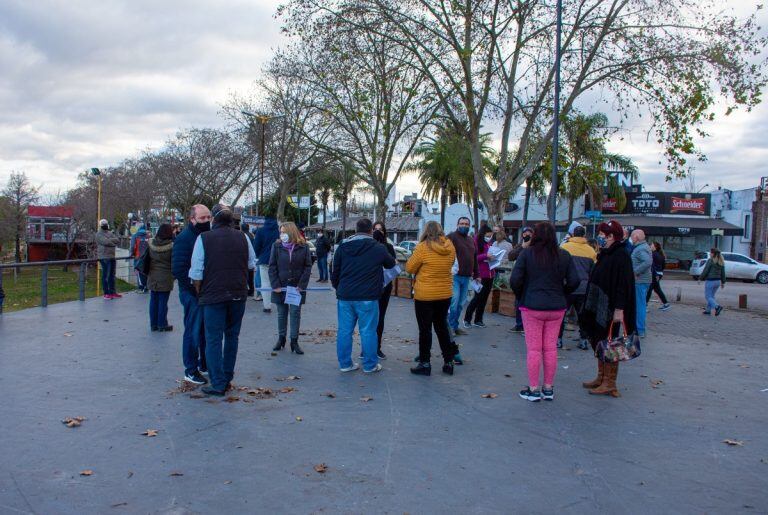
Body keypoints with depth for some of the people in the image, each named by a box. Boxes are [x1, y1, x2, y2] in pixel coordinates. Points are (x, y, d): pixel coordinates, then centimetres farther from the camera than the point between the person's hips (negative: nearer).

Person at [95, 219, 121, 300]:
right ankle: (106, 293, -1)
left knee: (112, 275, 11)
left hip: (112, 257, 7)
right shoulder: (99, 234, -3)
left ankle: (112, 292, 17)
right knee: (105, 276, -5)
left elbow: (117, 240, 4)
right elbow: (106, 242, -19)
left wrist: (110, 240, -12)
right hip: (104, 257, -7)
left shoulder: (110, 233, 18)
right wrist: (113, 242, -4)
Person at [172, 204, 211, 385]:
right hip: (192, 294, -7)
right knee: (193, 332, -1)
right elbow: (178, 269, -17)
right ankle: (191, 370, 8)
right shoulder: (184, 238, -11)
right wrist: (195, 289, -18)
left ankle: (204, 363, 27)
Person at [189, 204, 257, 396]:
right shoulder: (243, 237, 3)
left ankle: (218, 384, 2)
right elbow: (252, 264, 12)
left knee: (214, 339, 2)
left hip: (213, 295, -4)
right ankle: (227, 379, 24)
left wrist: (200, 293, 7)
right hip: (238, 295, 4)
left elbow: (196, 272, -7)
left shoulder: (204, 238, -7)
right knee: (232, 336, 15)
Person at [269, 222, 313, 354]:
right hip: (280, 287, 1)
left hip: (296, 287, -1)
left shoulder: (303, 247, -3)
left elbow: (308, 267, -2)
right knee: (281, 313, 10)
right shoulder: (277, 246, 0)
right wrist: (275, 285, -10)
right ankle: (281, 338, 23)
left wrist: (302, 285, -10)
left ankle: (294, 341, 8)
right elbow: (272, 267, -1)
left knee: (295, 313, 1)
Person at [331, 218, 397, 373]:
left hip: (344, 296, 4)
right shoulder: (378, 248, -3)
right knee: (368, 331, 5)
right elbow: (391, 263, 17)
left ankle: (345, 363, 16)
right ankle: (370, 365, 12)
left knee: (344, 330, 9)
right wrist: (393, 261, 40)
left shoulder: (343, 247, 5)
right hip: (367, 297, -3)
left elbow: (335, 273, 8)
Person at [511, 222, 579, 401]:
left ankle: (534, 390, 10)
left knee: (534, 349, 4)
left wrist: (521, 296, 6)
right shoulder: (564, 255, 1)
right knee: (551, 348, 11)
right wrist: (561, 296, 14)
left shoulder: (527, 254, -7)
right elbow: (574, 281, -1)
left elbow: (515, 280, -12)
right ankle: (549, 389, 19)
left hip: (532, 307, -3)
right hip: (557, 307, 3)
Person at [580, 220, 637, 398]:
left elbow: (623, 285, -21)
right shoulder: (605, 255, 14)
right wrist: (589, 306, 20)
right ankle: (601, 378, 26)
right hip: (598, 308, 10)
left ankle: (610, 384, 6)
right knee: (598, 343, 15)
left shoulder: (621, 256, -15)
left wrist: (619, 309, -24)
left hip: (610, 310, -10)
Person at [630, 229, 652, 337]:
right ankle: (639, 328, 25)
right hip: (641, 281, 10)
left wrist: (635, 272, -24)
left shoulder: (641, 249, -16)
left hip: (640, 281, -10)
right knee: (639, 305, 17)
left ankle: (640, 330, -1)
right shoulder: (642, 247, 16)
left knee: (639, 305, -6)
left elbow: (648, 262, -31)